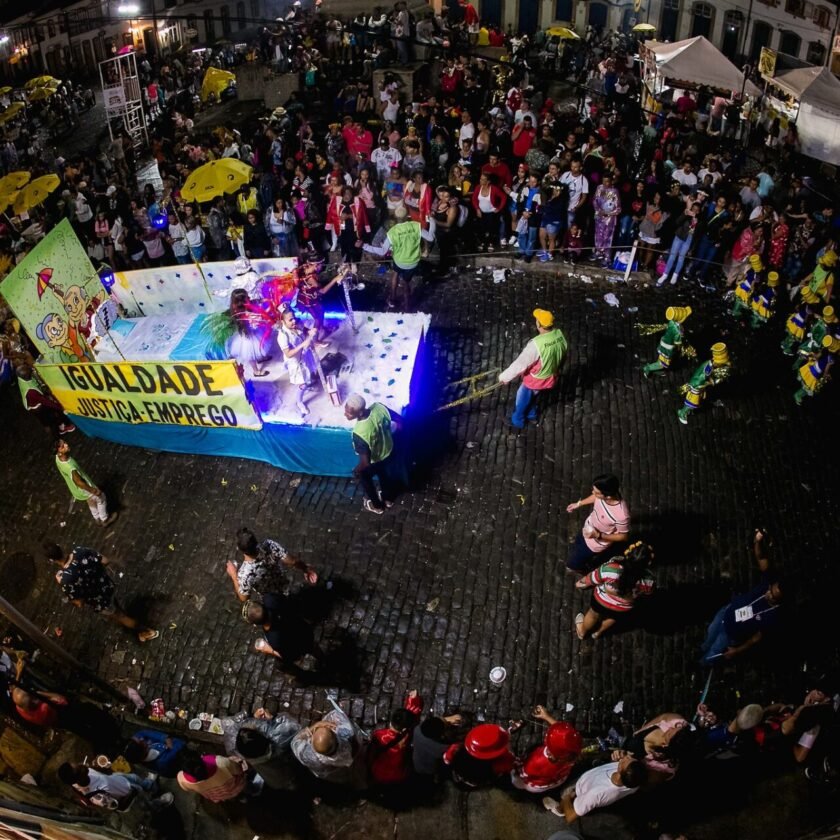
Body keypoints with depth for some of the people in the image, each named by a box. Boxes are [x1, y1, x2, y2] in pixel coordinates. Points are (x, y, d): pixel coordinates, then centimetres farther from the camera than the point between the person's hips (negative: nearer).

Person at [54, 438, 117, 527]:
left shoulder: (58, 458, -18)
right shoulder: (70, 468, -45)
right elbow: (79, 483, -31)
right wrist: (93, 491, -16)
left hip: (75, 489, 7)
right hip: (82, 490, -7)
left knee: (91, 500, 32)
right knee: (101, 498, 20)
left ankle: (97, 519, 57)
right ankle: (105, 520, 45)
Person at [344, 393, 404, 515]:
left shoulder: (359, 433, -44)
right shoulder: (379, 407, -29)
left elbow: (365, 463, -34)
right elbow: (400, 420, -10)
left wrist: (357, 470, -12)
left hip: (375, 461, -5)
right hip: (390, 451, 5)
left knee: (363, 476, 29)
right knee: (383, 474, 36)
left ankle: (377, 505, 53)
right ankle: (388, 498, 63)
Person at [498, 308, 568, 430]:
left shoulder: (536, 344, -40)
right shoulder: (559, 334, -19)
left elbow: (520, 364, -30)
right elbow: (562, 354, 1)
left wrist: (504, 377, -16)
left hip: (535, 381, -6)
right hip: (551, 378, 6)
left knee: (522, 400, 23)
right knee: (531, 397, 34)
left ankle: (517, 422, 47)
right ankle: (532, 416, 58)